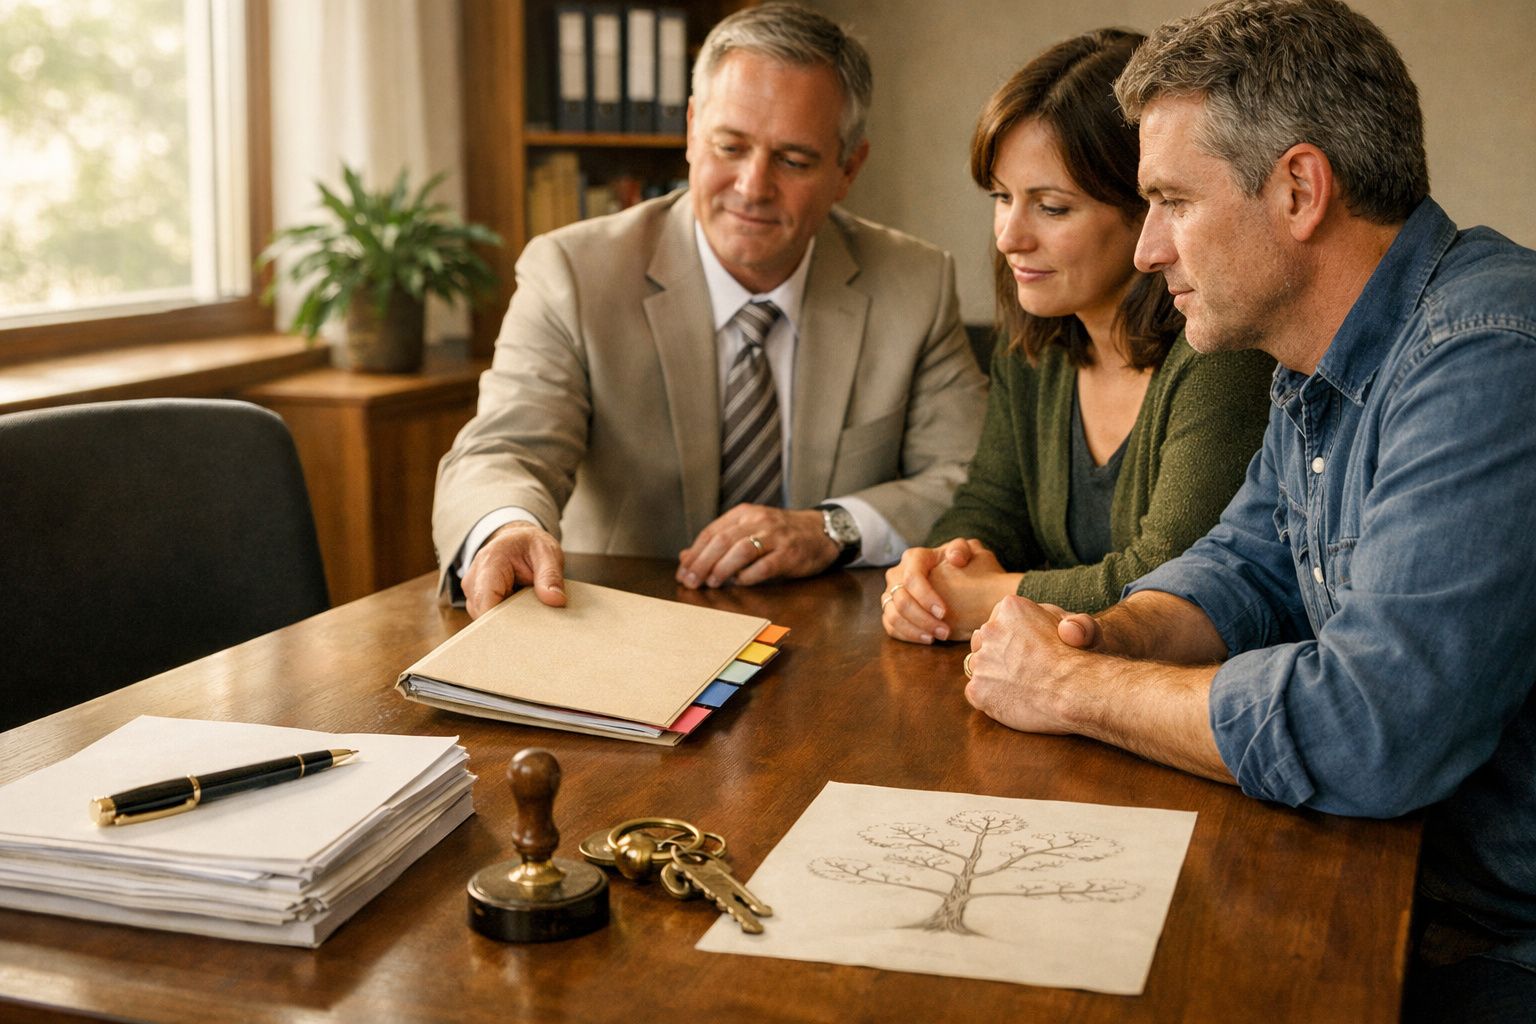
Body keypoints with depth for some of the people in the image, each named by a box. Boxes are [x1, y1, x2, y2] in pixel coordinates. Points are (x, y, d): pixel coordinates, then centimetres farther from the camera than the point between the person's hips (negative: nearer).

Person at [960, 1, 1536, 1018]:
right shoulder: (1321, 372, 7)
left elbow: (1372, 724, -33)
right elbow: (1244, 570, 15)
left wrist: (1075, 689, -19)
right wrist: (1103, 637, -7)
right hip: (1387, 871, 8)